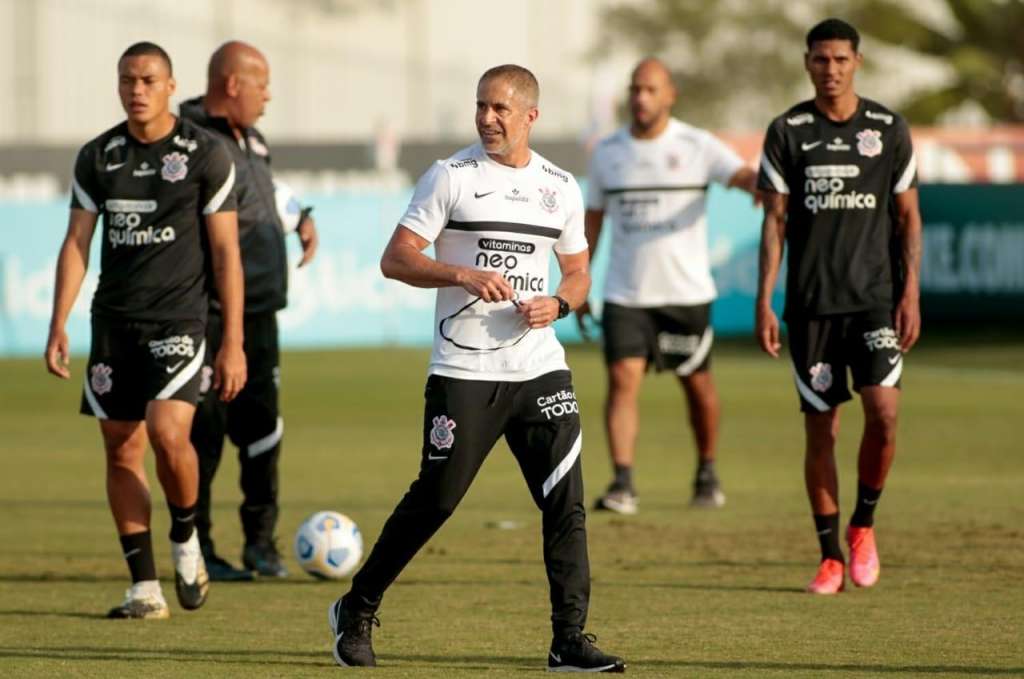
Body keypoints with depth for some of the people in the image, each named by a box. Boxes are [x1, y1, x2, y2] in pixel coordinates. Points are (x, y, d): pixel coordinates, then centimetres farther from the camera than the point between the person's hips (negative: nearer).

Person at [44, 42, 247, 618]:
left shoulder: (207, 155, -4)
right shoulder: (98, 157, 6)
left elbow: (226, 252, -3)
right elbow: (77, 244, 8)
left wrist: (234, 343, -7)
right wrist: (59, 326, -2)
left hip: (178, 318, -4)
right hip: (114, 321, 4)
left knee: (168, 433, -21)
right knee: (121, 449, 2)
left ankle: (186, 539, 7)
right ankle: (145, 588, 9)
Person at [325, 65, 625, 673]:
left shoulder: (561, 187, 10)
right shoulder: (451, 177, -2)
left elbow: (578, 274, 19)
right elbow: (396, 259, -5)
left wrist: (558, 304, -3)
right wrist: (464, 275, -19)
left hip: (540, 366, 4)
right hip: (463, 370, -4)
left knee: (566, 501, -5)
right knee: (435, 500, -2)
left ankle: (569, 639, -1)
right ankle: (356, 612, 15)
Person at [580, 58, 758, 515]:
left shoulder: (697, 147, -3)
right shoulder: (607, 152, 7)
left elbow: (743, 175, -19)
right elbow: (592, 220, 14)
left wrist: (763, 185, -43)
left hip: (687, 290, -1)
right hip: (625, 295, 1)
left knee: (698, 386, 9)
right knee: (623, 381, -13)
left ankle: (707, 474, 30)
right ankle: (623, 485, -16)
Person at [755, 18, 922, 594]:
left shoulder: (889, 130, 4)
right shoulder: (788, 132, 3)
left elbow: (908, 216, 8)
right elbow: (776, 220, 4)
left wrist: (911, 293, 0)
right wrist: (764, 302, -2)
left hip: (875, 297, 0)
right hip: (811, 303, 0)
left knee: (884, 412, -15)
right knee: (820, 428, 1)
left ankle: (863, 524, 9)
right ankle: (831, 558, 10)